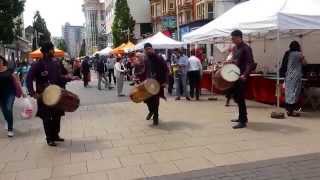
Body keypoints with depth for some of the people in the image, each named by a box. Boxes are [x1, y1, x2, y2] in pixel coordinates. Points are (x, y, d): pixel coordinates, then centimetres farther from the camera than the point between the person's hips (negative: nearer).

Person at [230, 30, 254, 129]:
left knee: (240, 98, -7)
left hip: (242, 77, -9)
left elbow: (250, 63, -20)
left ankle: (243, 121, 0)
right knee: (236, 97, 16)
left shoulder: (246, 48, -13)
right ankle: (242, 117, 30)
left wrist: (245, 75, -30)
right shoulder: (236, 48, 13)